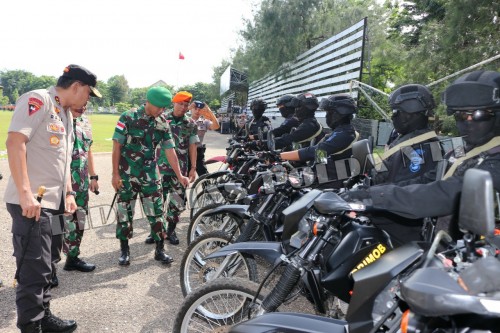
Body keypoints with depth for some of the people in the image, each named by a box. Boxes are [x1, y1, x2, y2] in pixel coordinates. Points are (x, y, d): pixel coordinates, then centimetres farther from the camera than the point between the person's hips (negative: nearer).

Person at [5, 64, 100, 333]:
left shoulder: (65, 114, 18)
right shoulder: (37, 100, -10)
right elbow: (14, 142, -20)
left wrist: (68, 193, 19)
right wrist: (26, 194, -25)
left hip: (52, 203, 9)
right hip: (31, 203, -9)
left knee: (43, 267, 18)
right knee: (34, 270, -3)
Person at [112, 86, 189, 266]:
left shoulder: (163, 123, 0)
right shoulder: (128, 118, -10)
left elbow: (169, 150, 2)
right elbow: (117, 146, -8)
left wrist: (179, 175, -2)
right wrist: (115, 174, -9)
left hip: (150, 174, 3)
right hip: (127, 174, -2)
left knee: (156, 211, 3)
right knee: (124, 212, 6)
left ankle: (160, 250, 14)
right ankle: (124, 250, 20)